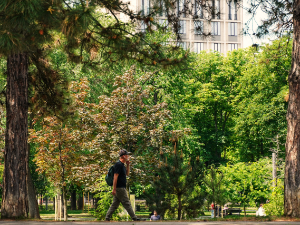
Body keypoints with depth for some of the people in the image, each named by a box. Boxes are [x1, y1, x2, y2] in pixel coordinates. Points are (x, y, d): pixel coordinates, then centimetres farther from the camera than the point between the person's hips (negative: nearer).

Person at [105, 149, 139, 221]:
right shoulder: (118, 164, -15)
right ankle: (134, 218, -3)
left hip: (121, 188, 10)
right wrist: (114, 189, -23)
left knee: (114, 204, 10)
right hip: (119, 188, -10)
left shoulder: (122, 165, 16)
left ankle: (107, 218, 10)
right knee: (127, 204, -5)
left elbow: (127, 173, 27)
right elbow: (115, 177, -20)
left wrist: (128, 165, 13)